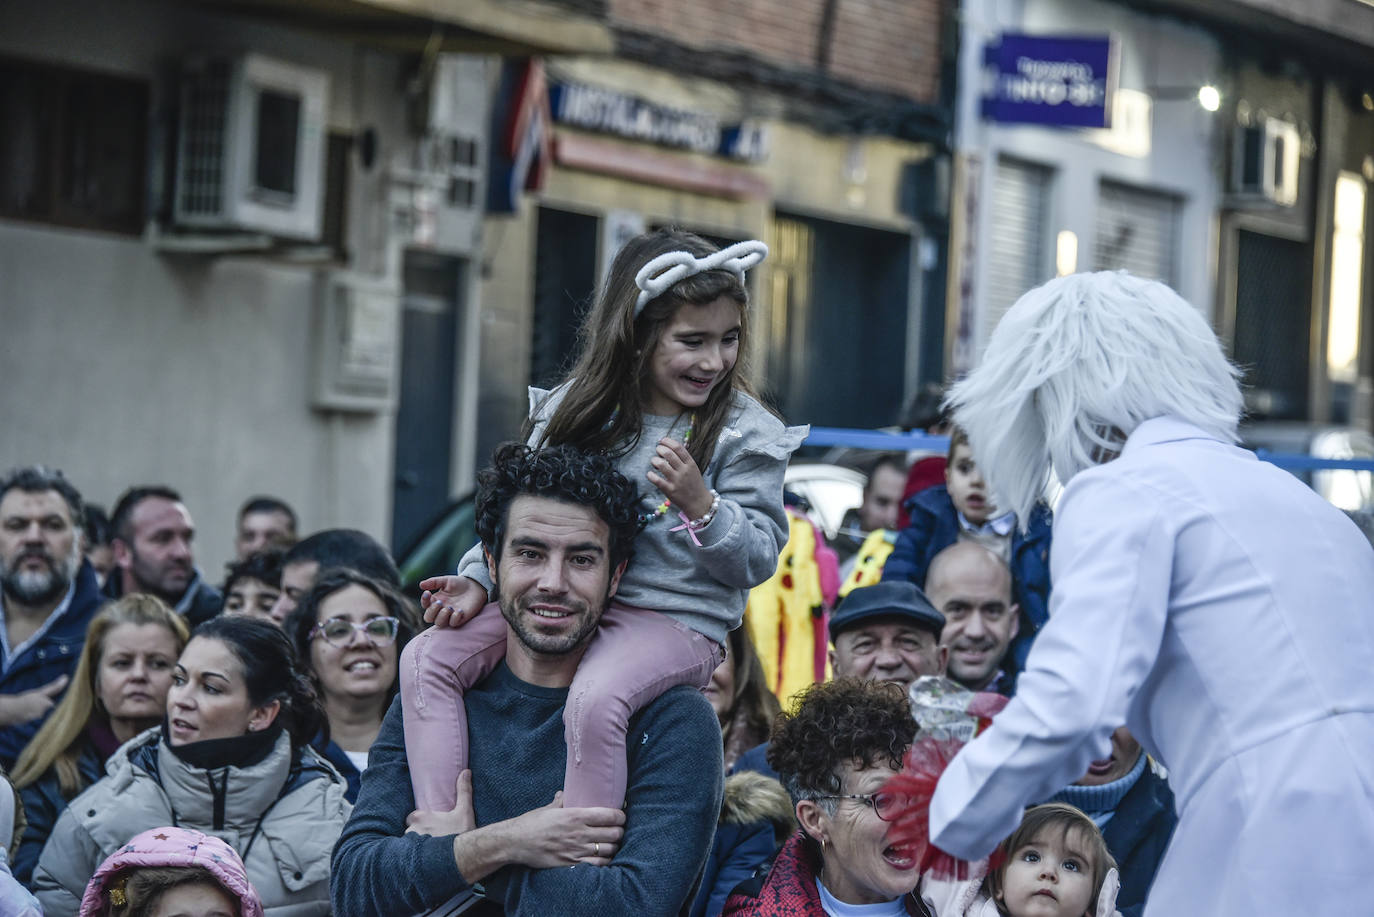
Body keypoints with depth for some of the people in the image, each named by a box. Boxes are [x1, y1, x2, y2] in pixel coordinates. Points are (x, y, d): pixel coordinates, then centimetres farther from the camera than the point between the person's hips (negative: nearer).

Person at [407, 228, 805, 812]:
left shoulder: (745, 434, -2)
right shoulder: (578, 407, 8)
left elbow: (759, 560, -4)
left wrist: (699, 502, -21)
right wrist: (479, 580, -1)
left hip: (676, 619, -5)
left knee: (595, 700, -36)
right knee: (427, 658, -12)